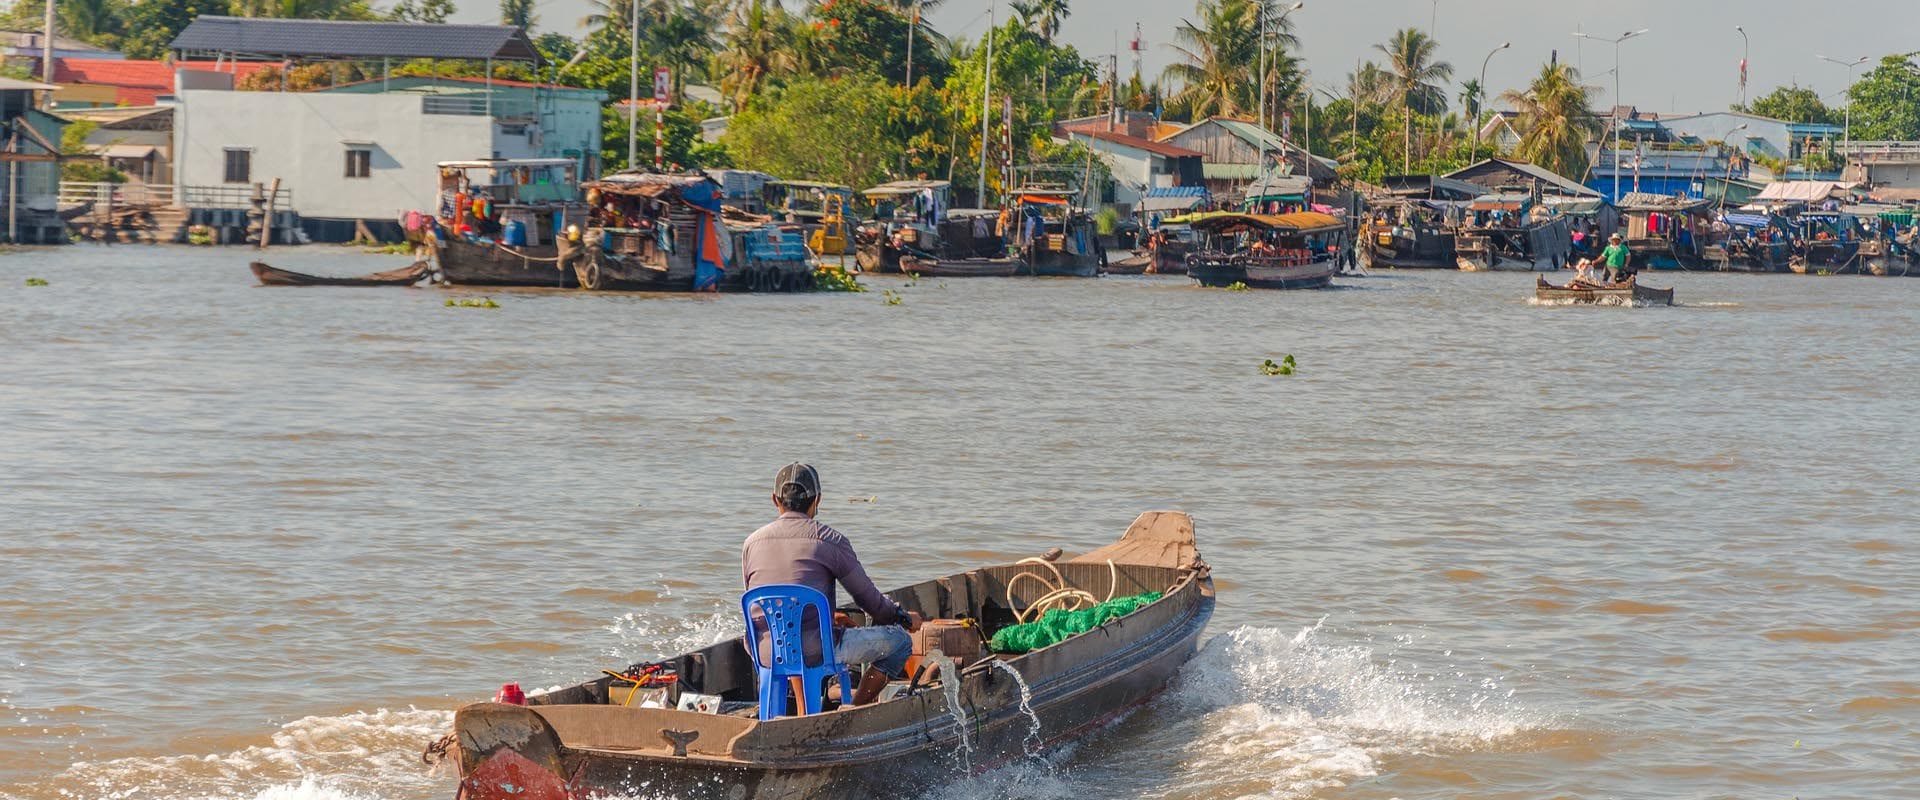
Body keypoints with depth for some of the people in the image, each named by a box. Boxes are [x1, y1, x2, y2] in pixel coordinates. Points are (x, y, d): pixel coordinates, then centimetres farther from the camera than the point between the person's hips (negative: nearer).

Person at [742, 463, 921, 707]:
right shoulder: (830, 540, -3)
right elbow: (869, 599, 4)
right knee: (899, 640, 9)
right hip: (815, 648, -5)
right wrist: (905, 618, 25)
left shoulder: (751, 543, 10)